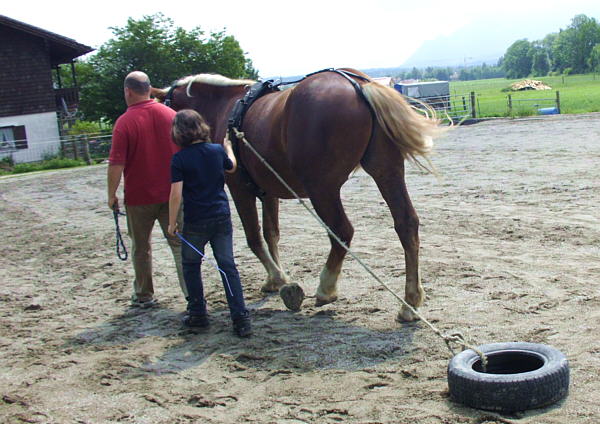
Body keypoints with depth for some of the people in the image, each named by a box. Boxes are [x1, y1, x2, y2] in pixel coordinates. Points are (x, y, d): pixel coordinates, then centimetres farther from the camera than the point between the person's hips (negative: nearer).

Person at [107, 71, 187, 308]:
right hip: (171, 193, 3)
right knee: (179, 243, 7)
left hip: (139, 197, -3)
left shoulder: (124, 122, -14)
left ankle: (144, 296, 24)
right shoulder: (170, 114, -1)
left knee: (141, 247, 13)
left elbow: (116, 164, -16)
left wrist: (112, 195, -4)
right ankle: (192, 292, 2)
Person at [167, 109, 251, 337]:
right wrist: (228, 146, 40)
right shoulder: (217, 151, 1)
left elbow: (176, 194, -15)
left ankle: (198, 314, 21)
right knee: (227, 266, 4)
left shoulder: (180, 158, -11)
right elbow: (232, 167, 23)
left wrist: (172, 222, -4)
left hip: (195, 222, -3)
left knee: (190, 266, 16)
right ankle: (241, 318, -1)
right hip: (222, 218, 3)